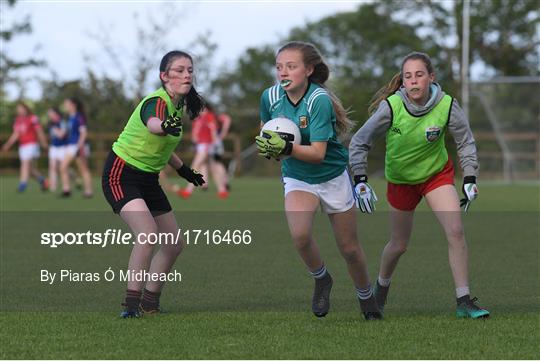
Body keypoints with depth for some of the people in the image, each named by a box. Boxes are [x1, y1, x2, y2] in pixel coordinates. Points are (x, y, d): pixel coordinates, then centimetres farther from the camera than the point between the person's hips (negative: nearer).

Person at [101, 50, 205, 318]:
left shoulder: (180, 105, 4)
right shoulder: (157, 102, -24)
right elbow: (152, 124, -51)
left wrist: (182, 168, 26)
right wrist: (165, 126, -73)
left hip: (148, 179, 9)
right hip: (121, 175, -9)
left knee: (174, 244, 9)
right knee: (148, 233, -29)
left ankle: (150, 303, 22)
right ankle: (131, 303, -23)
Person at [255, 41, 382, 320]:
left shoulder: (319, 100, -25)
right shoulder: (270, 97, -12)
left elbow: (317, 153, -27)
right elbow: (267, 130, 10)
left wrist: (286, 148, -41)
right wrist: (269, 147, -12)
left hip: (332, 176, -2)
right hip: (297, 179, 2)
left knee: (349, 248, 9)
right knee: (299, 233, -27)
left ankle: (366, 298, 35)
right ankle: (321, 279, 2)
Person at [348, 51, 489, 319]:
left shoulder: (447, 106, -22)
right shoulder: (390, 107, -25)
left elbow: (465, 142, -5)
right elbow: (359, 142, -15)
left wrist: (470, 179, -12)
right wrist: (360, 181, -22)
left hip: (437, 173, 1)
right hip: (400, 180, -1)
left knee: (456, 231, -17)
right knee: (399, 245, 10)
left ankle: (463, 301, -10)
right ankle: (381, 287, 41)